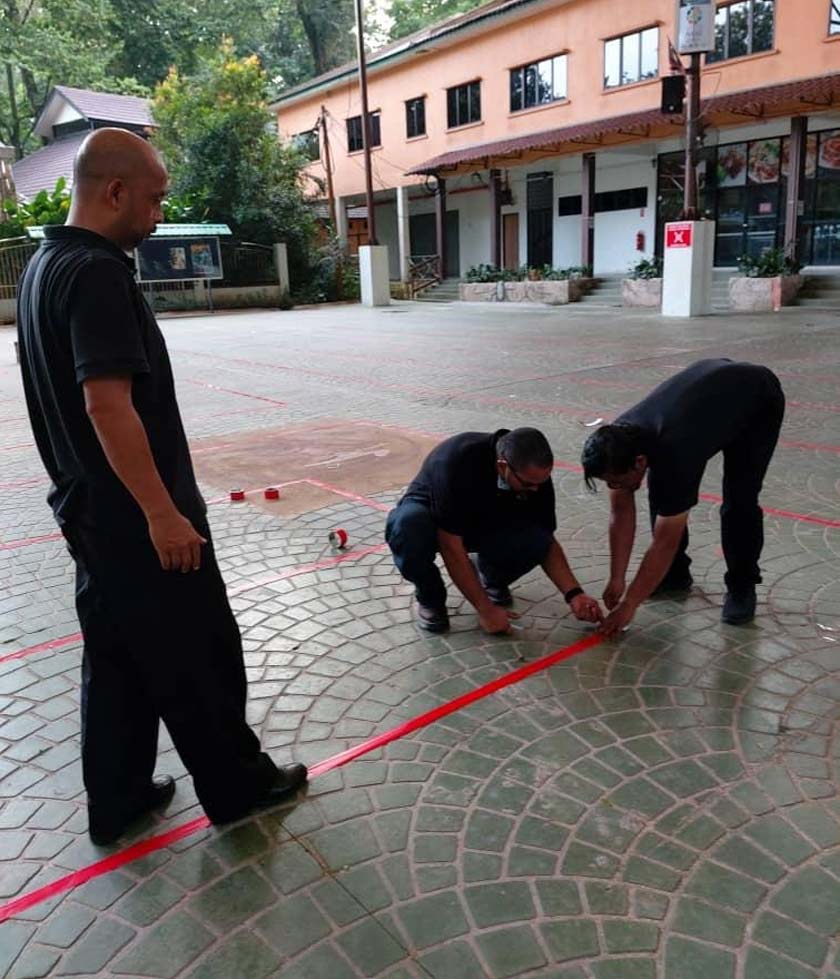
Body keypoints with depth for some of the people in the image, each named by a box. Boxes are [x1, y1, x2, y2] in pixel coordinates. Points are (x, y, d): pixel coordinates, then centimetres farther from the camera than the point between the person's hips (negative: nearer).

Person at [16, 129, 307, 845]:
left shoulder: (46, 264, 12)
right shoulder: (97, 273, -19)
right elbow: (108, 404, -26)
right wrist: (163, 512, -23)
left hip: (91, 510, 10)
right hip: (136, 516, -9)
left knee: (117, 658, 18)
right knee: (200, 658, 6)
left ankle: (117, 801, 31)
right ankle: (238, 785, 24)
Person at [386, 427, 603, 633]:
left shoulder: (535, 474, -21)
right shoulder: (457, 461, -37)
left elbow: (547, 542, -9)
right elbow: (451, 547, -33)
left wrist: (574, 594, -21)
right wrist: (485, 610, -29)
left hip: (486, 521, 4)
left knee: (535, 542, -27)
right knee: (408, 526, -40)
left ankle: (491, 576, 7)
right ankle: (430, 597, -9)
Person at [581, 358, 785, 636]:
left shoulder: (674, 455, -42)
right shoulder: (617, 443, -24)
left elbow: (664, 544, -34)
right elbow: (621, 512, -12)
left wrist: (629, 606, -27)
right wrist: (617, 580, -12)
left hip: (758, 399, -6)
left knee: (739, 499, -19)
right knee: (661, 491, -7)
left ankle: (742, 587, 4)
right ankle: (675, 574, 11)